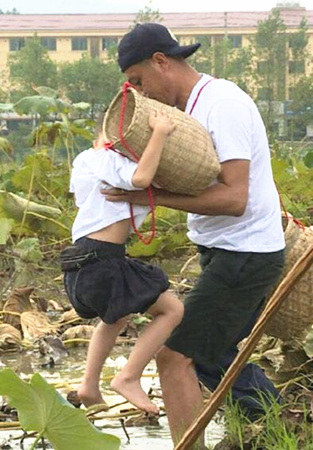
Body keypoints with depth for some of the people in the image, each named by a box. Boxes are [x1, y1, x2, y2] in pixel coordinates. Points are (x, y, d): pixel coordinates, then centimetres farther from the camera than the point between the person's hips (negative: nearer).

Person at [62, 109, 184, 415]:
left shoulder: (84, 160, 19)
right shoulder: (114, 161, -8)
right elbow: (141, 178, -30)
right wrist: (160, 132, -22)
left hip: (79, 259, 10)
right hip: (102, 260, -10)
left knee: (116, 317, 35)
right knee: (172, 310, -3)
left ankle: (89, 386, 30)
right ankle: (128, 378, -8)